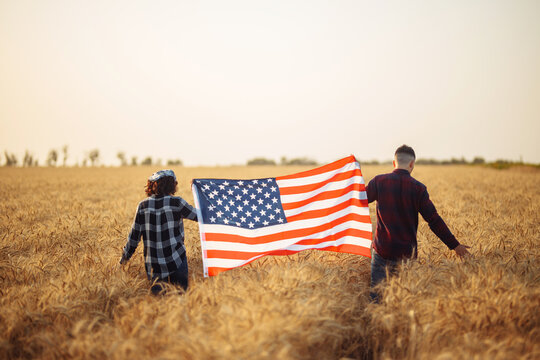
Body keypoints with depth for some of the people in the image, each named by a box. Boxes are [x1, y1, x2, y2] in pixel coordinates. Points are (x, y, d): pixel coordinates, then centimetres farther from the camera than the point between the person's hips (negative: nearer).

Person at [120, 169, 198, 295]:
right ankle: (177, 283, -20)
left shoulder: (143, 205, 0)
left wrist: (123, 261, 15)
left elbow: (134, 236, 4)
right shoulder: (176, 202, -9)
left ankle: (157, 281, -11)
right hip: (175, 259, -2)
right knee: (182, 283, 13)